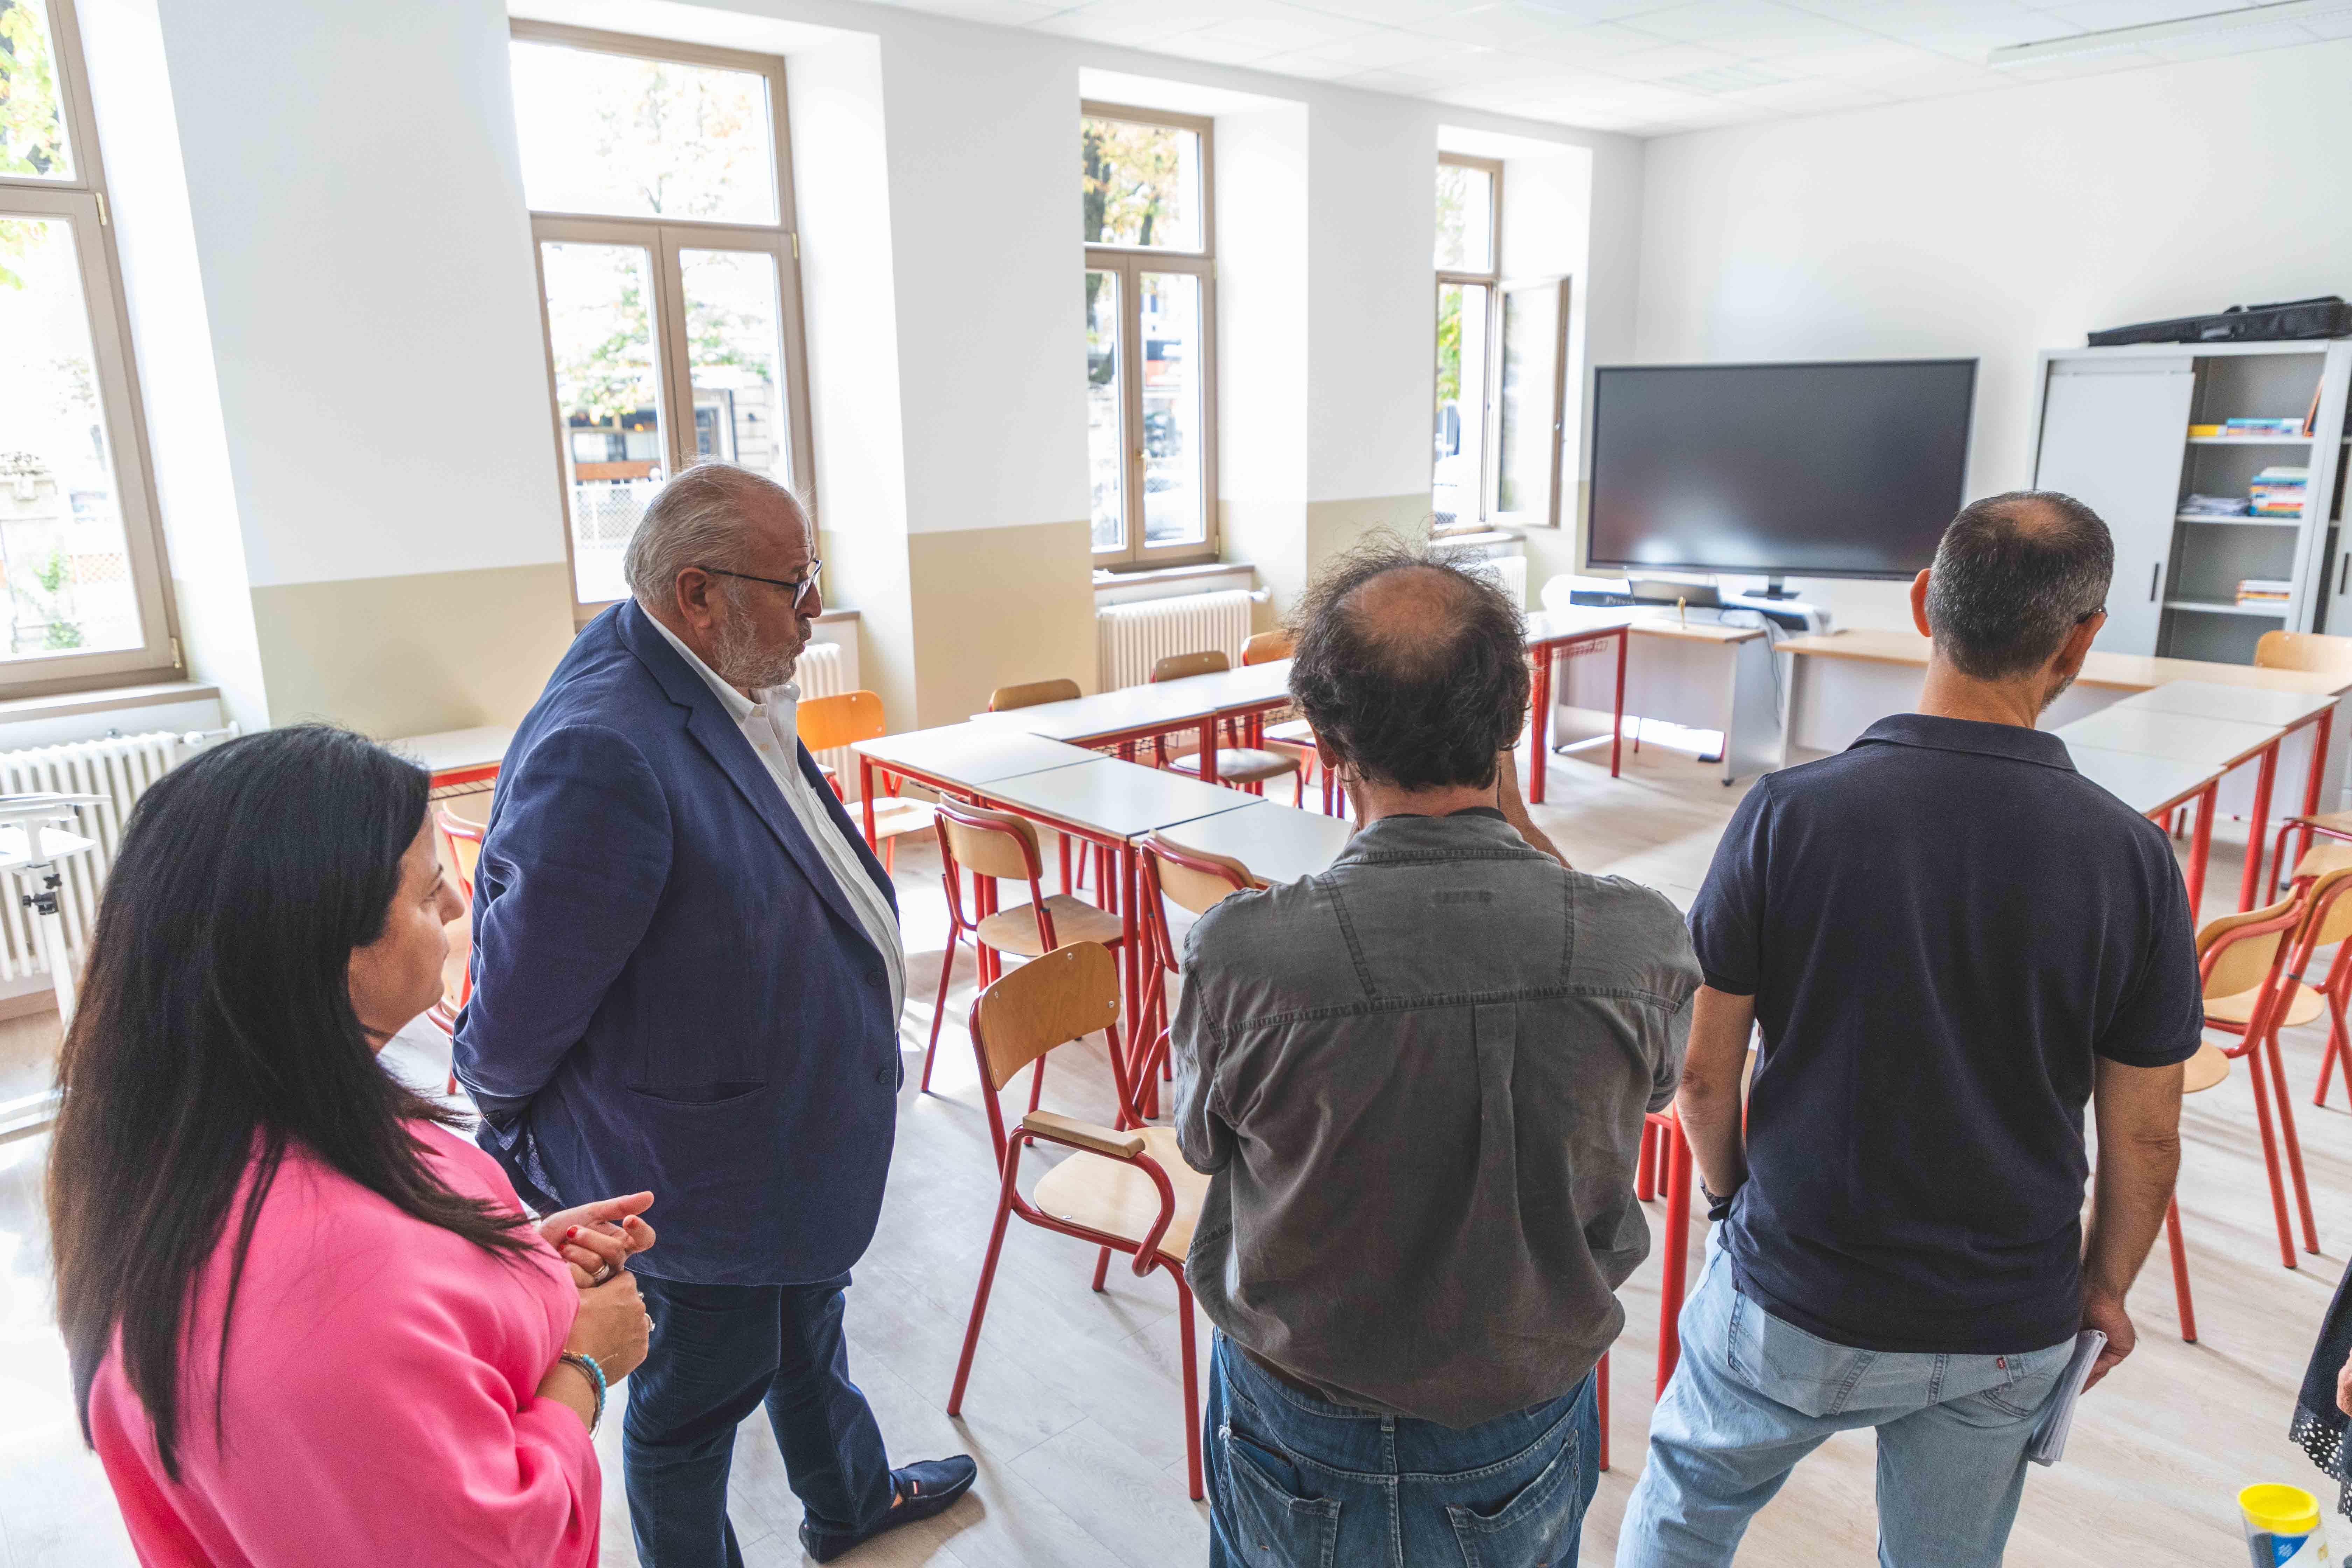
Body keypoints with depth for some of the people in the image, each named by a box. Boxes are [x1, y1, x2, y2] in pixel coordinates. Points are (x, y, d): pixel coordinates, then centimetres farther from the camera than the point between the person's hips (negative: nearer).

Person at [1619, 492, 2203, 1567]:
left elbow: (1704, 1073, -12)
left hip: (1795, 1305, -2)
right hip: (2008, 1334, 2)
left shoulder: (1789, 813, -20)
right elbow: (2144, 1139, -5)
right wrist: (2106, 1286, 13)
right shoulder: (2130, 855, -14)